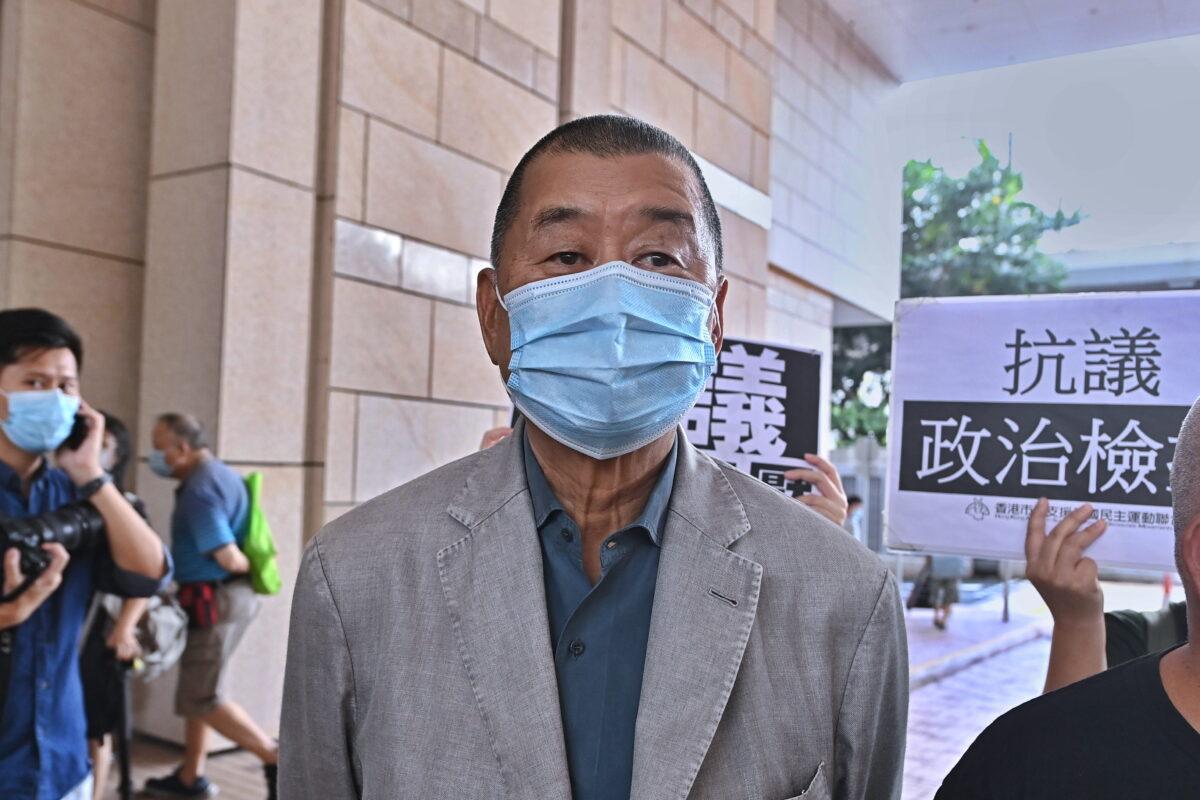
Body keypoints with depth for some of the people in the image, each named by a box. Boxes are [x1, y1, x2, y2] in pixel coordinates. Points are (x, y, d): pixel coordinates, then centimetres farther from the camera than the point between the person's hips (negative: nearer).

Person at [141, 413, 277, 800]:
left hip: (215, 599, -10)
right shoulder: (223, 474, 12)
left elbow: (227, 556, -24)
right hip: (233, 594, 10)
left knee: (201, 698, -1)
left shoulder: (199, 489, -20)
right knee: (197, 689, 18)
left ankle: (277, 758, 0)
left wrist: (250, 569, -6)